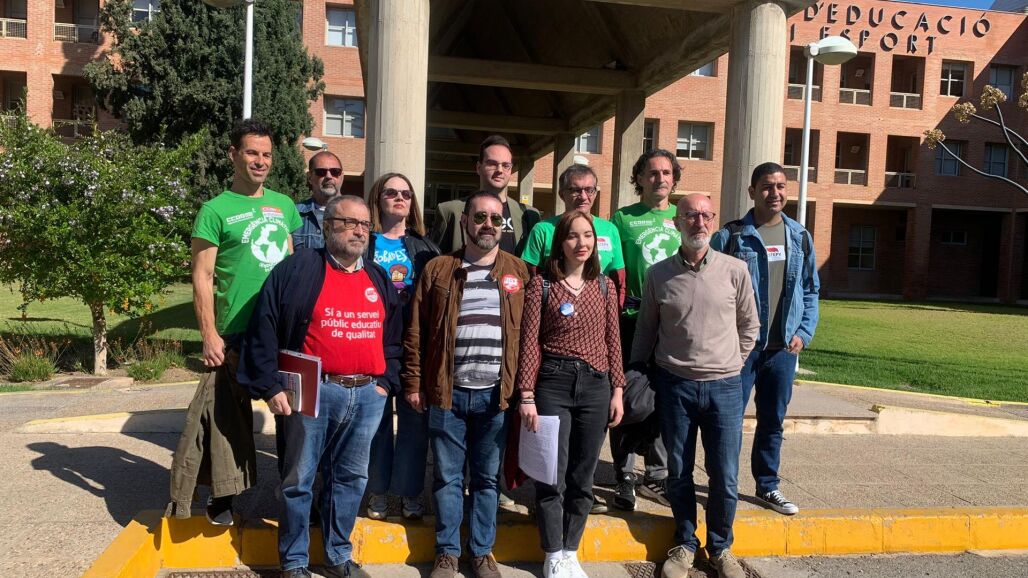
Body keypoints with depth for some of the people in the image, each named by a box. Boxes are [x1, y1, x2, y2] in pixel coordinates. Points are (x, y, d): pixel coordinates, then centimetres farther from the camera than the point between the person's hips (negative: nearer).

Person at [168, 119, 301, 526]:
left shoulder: (284, 206, 12)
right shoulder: (216, 211, -3)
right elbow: (203, 277, -5)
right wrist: (209, 335, -12)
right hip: (236, 335, -4)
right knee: (227, 418, -1)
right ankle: (221, 496, 16)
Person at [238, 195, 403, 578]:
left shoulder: (380, 280, 13)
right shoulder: (297, 269, -3)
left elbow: (394, 335, 19)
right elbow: (264, 330, -6)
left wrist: (387, 381, 9)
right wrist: (271, 386, -10)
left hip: (368, 396, 5)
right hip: (312, 393, -4)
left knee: (350, 478, 13)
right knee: (299, 478, 6)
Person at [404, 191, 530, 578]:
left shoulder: (519, 272, 5)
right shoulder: (438, 269, 3)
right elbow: (416, 332, 3)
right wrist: (414, 383, 0)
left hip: (496, 394, 1)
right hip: (448, 391, 0)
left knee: (487, 478, 12)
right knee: (447, 477, 9)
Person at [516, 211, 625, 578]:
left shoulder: (604, 287, 8)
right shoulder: (542, 285, -3)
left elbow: (613, 341, 10)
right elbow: (530, 341, -6)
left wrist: (617, 389, 5)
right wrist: (527, 395, -10)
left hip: (595, 385, 3)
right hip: (553, 382, -3)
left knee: (582, 477, 11)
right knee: (553, 476, 2)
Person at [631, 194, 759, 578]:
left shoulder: (735, 271, -1)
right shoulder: (658, 275, 0)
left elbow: (749, 326, 10)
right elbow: (645, 330, 9)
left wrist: (730, 364, 8)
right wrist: (636, 374, 8)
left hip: (724, 387, 0)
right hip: (674, 385, 0)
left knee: (725, 477, 6)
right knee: (679, 473, 11)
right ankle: (684, 545, 29)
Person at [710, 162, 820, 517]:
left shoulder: (800, 237, 9)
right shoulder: (729, 236, -5)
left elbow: (811, 290, 14)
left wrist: (804, 332, 3)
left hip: (783, 348, 4)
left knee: (773, 421, 14)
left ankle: (768, 486, 28)